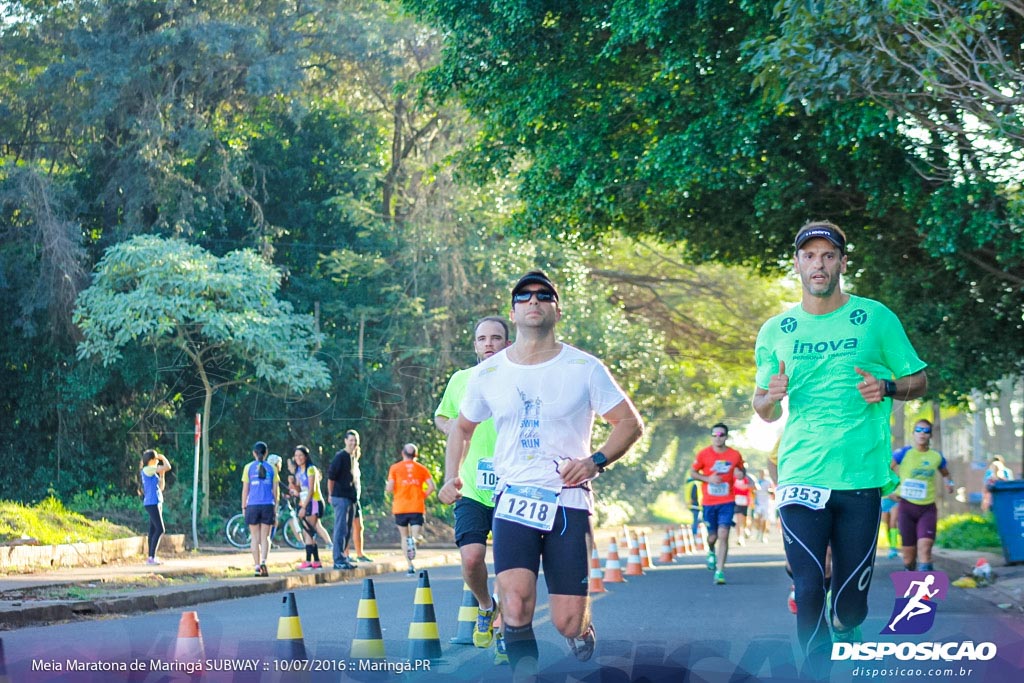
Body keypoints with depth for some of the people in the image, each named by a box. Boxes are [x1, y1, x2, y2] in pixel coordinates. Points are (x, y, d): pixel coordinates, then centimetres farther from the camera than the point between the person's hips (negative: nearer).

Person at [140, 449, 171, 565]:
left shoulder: (152, 472, 17)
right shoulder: (147, 470, -11)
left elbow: (161, 488, 20)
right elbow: (168, 467, -18)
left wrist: (162, 474, 13)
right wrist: (163, 457, -1)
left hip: (156, 503, 10)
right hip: (152, 503, -10)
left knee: (154, 530, 8)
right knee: (160, 530, -13)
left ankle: (151, 557, 9)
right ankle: (151, 557, -14)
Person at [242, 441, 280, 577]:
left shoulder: (249, 468, 1)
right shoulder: (271, 468, 4)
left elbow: (245, 489, 1)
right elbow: (275, 491, 5)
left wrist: (244, 507, 8)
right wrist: (275, 509, 12)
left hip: (253, 506, 0)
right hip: (268, 505, 0)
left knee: (255, 538, 8)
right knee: (265, 537, 5)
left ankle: (257, 566, 7)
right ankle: (264, 561, -17)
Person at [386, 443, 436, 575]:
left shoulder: (395, 468, 4)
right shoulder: (422, 469, 8)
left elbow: (389, 488, -6)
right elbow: (431, 487, -4)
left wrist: (387, 488, 16)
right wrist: (423, 497, 10)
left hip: (400, 507, 0)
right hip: (417, 508, 0)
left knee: (404, 536, 14)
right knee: (415, 535, 1)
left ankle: (410, 566, 5)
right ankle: (413, 541, -37)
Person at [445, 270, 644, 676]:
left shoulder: (584, 368, -2)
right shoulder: (486, 375, 5)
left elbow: (631, 422, 3)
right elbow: (462, 427, 22)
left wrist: (596, 461, -12)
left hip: (568, 502, -1)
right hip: (513, 501, 1)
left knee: (567, 624, -3)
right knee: (516, 606, -21)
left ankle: (582, 628, 31)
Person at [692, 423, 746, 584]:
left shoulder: (735, 455, -1)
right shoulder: (704, 454, -2)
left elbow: (742, 469, 15)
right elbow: (694, 473, 5)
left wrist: (741, 474, -9)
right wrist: (708, 479, -13)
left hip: (727, 502, -1)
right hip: (709, 503, 1)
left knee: (723, 535, -14)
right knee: (712, 536, 10)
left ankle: (720, 571, -13)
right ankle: (711, 552, 47)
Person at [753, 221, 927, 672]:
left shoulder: (875, 319, 4)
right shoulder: (775, 331, 9)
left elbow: (919, 381, 10)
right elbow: (764, 411, 16)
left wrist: (888, 387, -12)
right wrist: (771, 395, -7)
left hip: (861, 478, -1)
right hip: (801, 478, 1)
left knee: (851, 597, 3)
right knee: (809, 589, -9)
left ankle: (846, 635, 35)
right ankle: (816, 668, 7)